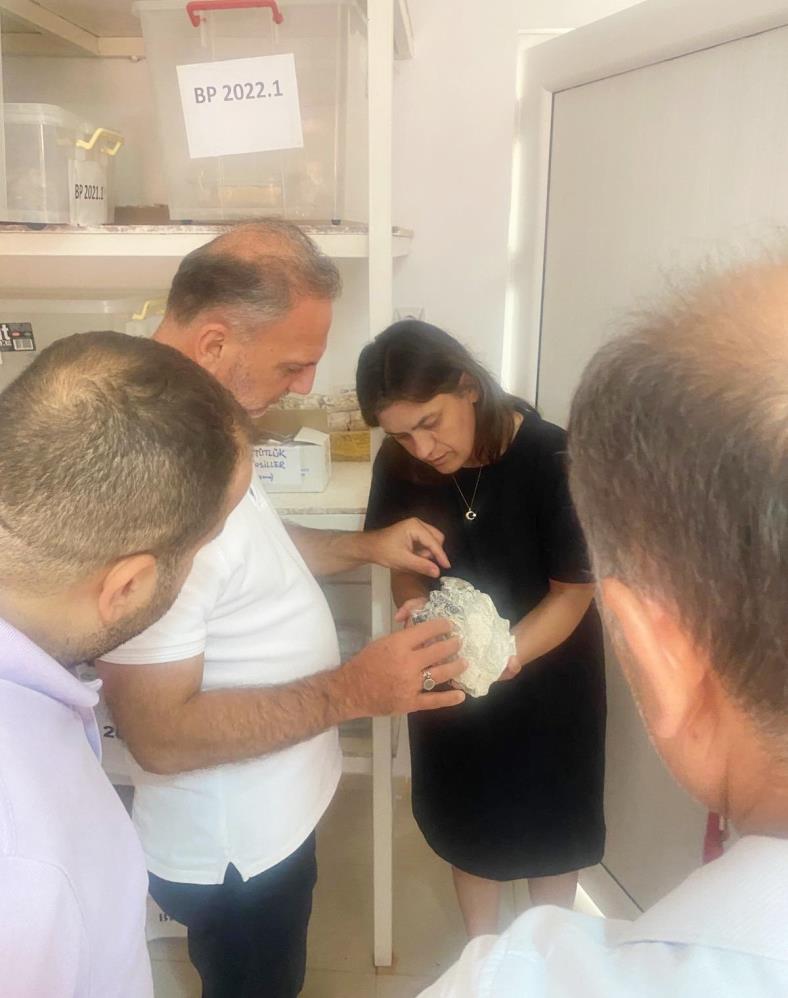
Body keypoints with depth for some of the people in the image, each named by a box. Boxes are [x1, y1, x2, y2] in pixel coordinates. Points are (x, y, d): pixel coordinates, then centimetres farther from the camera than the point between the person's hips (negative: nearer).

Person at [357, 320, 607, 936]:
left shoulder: (554, 461, -25)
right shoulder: (400, 465, -14)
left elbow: (574, 590, -18)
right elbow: (405, 564, -2)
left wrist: (511, 651, -35)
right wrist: (416, 607, -24)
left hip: (545, 675, -3)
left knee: (548, 830, 18)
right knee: (466, 820, 21)